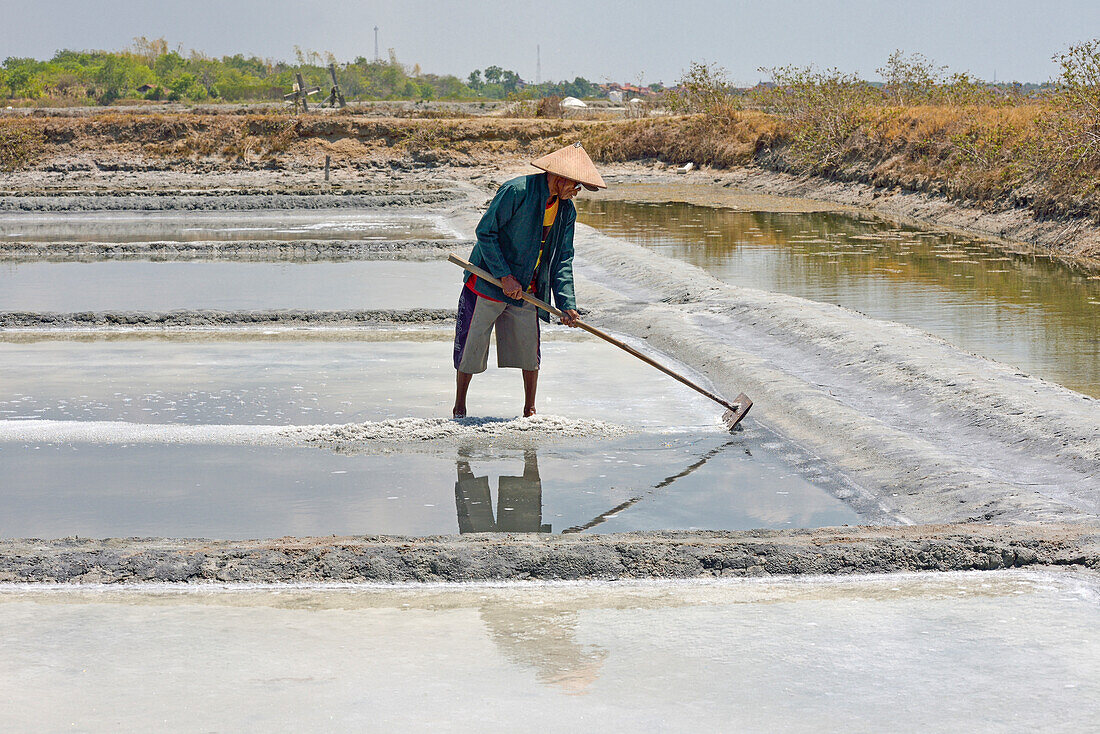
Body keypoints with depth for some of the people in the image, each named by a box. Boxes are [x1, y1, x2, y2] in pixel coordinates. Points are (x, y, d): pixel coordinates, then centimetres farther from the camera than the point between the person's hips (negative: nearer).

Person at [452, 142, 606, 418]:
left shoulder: (567, 211, 2)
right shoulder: (517, 191, -19)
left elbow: (562, 260, 4)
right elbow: (485, 232, -17)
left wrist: (567, 303, -8)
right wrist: (505, 276, -20)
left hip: (526, 290, 5)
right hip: (488, 280, -5)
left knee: (529, 347, 3)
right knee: (472, 346, 1)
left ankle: (530, 411, 18)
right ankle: (459, 406, 18)